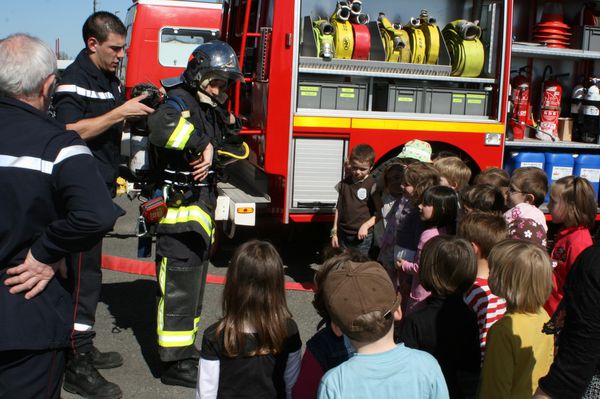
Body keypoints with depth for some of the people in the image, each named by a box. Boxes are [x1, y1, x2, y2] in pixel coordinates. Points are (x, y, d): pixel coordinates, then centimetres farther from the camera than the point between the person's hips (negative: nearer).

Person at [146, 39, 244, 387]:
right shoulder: (181, 101, -16)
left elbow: (218, 140, 31)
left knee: (194, 277, 18)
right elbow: (162, 126, -40)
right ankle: (176, 363, 2)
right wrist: (203, 146, -38)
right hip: (179, 208, -10)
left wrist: (229, 124, 11)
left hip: (202, 206, 10)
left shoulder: (209, 108, 13)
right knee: (179, 283, -6)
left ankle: (185, 348, 32)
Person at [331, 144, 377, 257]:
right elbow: (339, 208, 10)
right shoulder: (345, 183, 3)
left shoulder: (373, 185, -10)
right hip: (343, 234, 4)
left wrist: (366, 225, -22)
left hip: (362, 236, -4)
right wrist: (334, 232, 8)